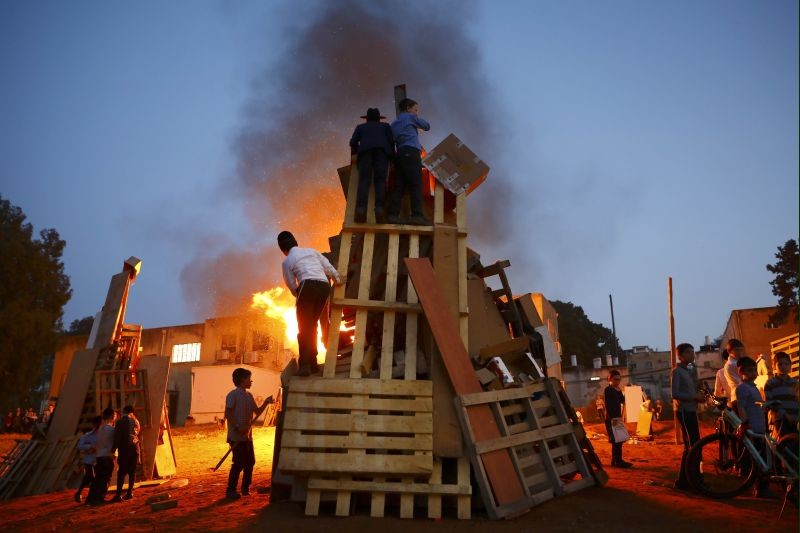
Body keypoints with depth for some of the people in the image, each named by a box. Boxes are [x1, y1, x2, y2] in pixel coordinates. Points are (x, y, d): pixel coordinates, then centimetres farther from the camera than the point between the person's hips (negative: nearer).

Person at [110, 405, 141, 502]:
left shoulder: (121, 421, -5)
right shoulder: (136, 421, 10)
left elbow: (117, 437, -7)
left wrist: (113, 449, -2)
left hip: (124, 448, -5)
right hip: (135, 447, 5)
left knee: (121, 472, -6)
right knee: (132, 471, 9)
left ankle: (118, 494, -12)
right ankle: (130, 492, 9)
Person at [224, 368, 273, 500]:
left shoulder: (249, 396, 12)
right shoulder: (233, 395, -11)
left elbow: (257, 412, 15)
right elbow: (227, 414, -17)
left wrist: (266, 402, 0)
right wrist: (237, 428, -24)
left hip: (247, 436, 8)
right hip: (236, 437, -8)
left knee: (250, 462, 12)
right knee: (239, 463, -6)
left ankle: (245, 488, 25)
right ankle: (231, 490, 6)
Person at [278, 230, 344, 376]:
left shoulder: (287, 261, 13)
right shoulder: (311, 251, 24)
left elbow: (292, 286, 12)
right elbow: (328, 267, 21)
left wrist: (299, 297, 29)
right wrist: (338, 279, 37)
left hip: (308, 286, -5)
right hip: (325, 286, 5)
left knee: (304, 327, 2)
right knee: (312, 325, 15)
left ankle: (304, 365, -8)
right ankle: (313, 363, 16)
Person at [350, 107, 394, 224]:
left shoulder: (361, 127, 33)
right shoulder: (385, 126, 32)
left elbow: (353, 142, 21)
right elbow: (391, 140, 14)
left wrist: (357, 151, 41)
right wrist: (392, 155, 26)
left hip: (365, 151, 0)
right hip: (382, 151, 0)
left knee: (364, 181, -11)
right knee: (380, 180, -8)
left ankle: (361, 209, -32)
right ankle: (379, 208, -30)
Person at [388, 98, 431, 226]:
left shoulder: (394, 123, 29)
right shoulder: (411, 117, 11)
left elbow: (392, 141, 23)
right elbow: (427, 126, 19)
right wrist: (418, 118, 36)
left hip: (400, 154, 7)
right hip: (411, 152, -7)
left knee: (399, 185, -1)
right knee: (416, 184, -15)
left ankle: (393, 214, -11)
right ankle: (417, 215, -25)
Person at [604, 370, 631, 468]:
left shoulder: (617, 390, 15)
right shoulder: (607, 390, -10)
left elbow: (622, 401, 8)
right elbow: (607, 405, -16)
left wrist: (620, 392, -4)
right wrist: (612, 418, -21)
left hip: (617, 418, 9)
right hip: (611, 419, -9)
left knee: (617, 440, 11)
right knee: (617, 440, -10)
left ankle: (614, 460, 18)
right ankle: (618, 461, -8)